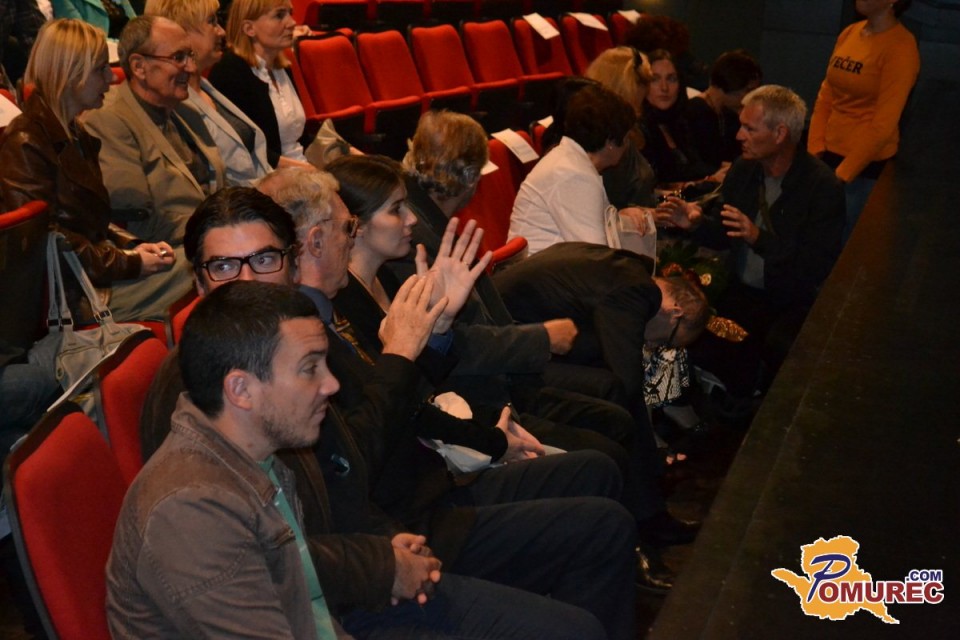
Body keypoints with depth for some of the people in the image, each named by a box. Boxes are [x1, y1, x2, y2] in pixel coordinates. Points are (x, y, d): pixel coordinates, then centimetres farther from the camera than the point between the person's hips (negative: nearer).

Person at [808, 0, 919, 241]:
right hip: (830, 156, 6)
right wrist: (815, 153, -1)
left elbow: (883, 124, -16)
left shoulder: (900, 47, -13)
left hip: (865, 167, -6)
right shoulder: (849, 33, 7)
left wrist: (842, 175, -14)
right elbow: (825, 97, 9)